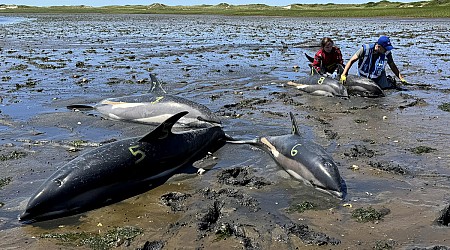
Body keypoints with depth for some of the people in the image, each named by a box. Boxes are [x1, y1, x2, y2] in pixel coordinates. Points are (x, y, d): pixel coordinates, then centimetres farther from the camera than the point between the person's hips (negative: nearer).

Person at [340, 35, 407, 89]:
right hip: (364, 78, -1)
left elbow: (393, 66, 3)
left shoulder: (387, 53, -14)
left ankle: (389, 81, 25)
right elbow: (351, 61, -17)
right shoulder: (365, 49, -21)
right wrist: (343, 75, -26)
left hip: (379, 77, 1)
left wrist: (401, 78, 1)